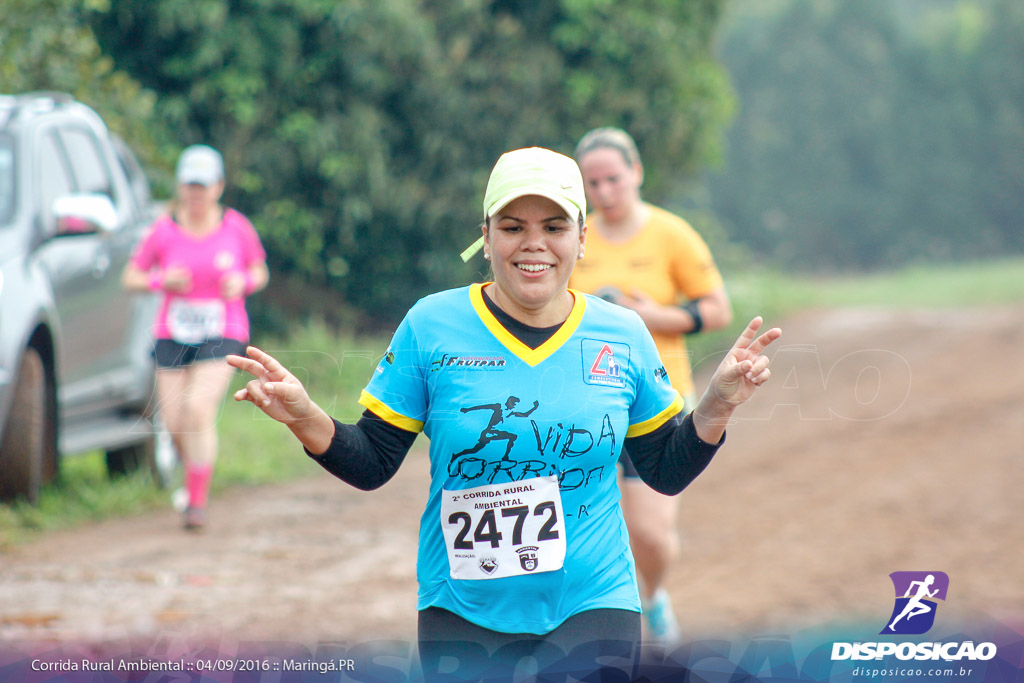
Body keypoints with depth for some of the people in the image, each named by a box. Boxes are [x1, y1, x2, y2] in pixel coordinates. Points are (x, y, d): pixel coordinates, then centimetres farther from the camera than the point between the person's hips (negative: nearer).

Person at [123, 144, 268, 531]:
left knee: (199, 410, -21)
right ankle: (192, 469, 35)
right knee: (175, 424, 0)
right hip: (172, 338, 2)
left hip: (223, 337, -2)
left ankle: (198, 502, -15)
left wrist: (244, 282, -11)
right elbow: (131, 278, 4)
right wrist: (162, 281, -15)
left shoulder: (236, 227, -2)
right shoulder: (165, 230, -3)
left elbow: (260, 272, 12)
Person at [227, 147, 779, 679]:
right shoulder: (430, 326, -3)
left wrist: (717, 406, -5)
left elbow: (666, 472, 10)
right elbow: (372, 464, -1)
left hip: (593, 609, 0)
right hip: (461, 616, 0)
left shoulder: (623, 336, 2)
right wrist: (304, 419, -17)